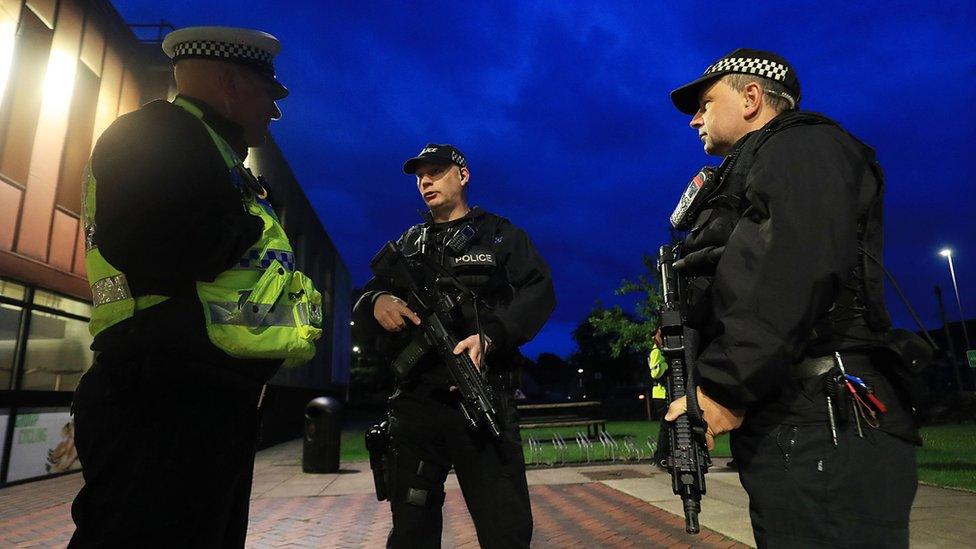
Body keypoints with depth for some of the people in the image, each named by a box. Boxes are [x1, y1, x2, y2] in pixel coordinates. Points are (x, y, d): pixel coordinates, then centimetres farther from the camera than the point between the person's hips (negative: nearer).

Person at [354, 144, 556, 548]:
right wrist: (377, 303, -11)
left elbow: (540, 292, -3)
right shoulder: (406, 244, 22)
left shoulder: (500, 235, 12)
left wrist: (490, 336, -21)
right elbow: (362, 306, 16)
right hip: (415, 400, 4)